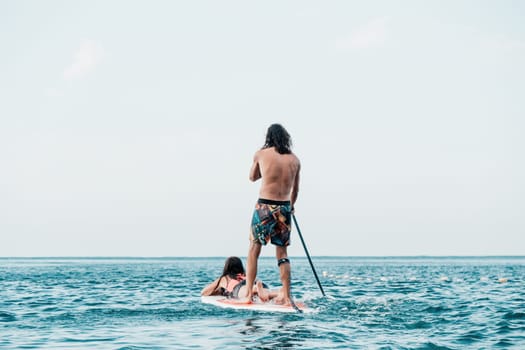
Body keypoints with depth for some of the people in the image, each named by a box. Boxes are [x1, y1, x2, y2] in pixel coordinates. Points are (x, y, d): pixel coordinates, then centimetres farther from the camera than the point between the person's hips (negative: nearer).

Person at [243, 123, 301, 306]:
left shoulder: (261, 154, -1)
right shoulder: (295, 159, 7)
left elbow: (252, 177, 16)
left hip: (264, 206, -3)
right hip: (284, 208, 3)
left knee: (254, 250, 6)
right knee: (282, 252, 11)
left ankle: (248, 294, 3)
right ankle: (286, 296, 9)